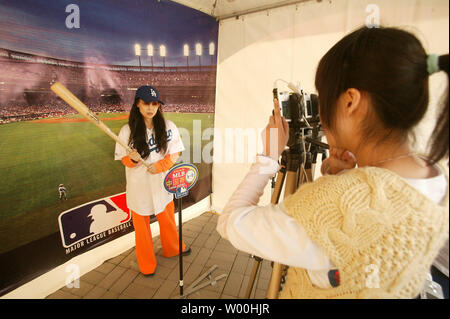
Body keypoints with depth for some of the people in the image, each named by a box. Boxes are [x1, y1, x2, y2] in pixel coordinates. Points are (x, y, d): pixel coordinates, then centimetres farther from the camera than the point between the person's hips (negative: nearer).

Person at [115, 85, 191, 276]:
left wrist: (159, 166, -17)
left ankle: (172, 248, 48)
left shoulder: (168, 126, -6)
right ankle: (146, 263, 35)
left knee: (168, 218, 19)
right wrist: (132, 159, -24)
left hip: (162, 183, 2)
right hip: (139, 186, -1)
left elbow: (175, 153, -2)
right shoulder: (127, 131, -8)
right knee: (141, 224, 11)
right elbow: (124, 159, -1)